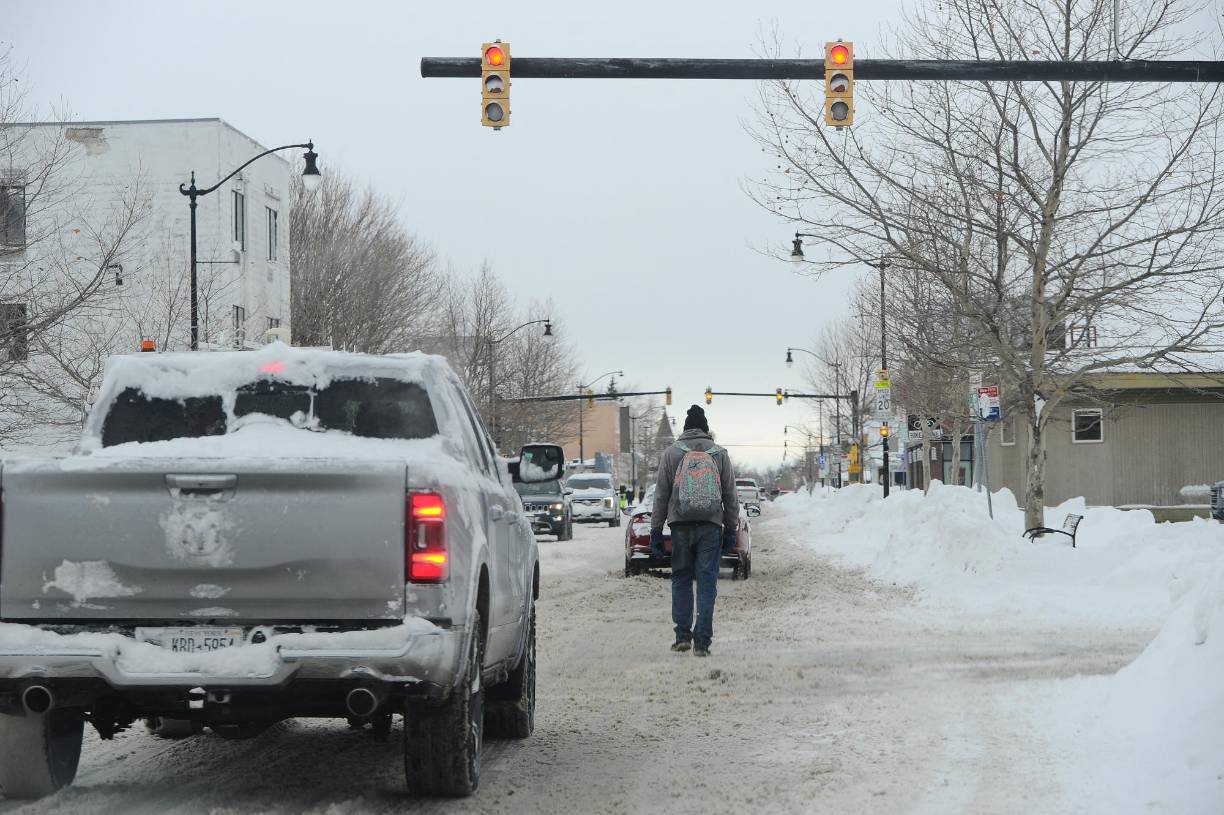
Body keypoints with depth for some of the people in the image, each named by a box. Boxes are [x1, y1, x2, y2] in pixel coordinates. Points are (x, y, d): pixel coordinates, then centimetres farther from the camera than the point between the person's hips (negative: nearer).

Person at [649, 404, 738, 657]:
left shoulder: (671, 454, 4)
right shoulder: (720, 454, 6)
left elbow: (661, 495, 3)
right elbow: (730, 496, 8)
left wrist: (656, 530, 7)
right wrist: (731, 529, 14)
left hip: (681, 525, 0)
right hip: (711, 527, 0)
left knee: (681, 579, 10)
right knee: (707, 583, 1)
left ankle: (683, 635, 4)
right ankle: (702, 641, -4)